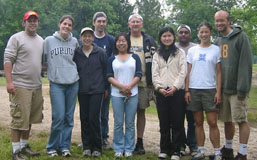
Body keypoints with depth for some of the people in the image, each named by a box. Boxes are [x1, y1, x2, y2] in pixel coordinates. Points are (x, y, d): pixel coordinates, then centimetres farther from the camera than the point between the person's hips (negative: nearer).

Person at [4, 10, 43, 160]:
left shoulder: (41, 40, 16)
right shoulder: (16, 38, -4)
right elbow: (8, 60, -10)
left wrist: (41, 80, 17)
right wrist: (9, 81, -18)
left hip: (37, 86, 7)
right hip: (20, 86, -6)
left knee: (30, 119, 14)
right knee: (19, 119, -3)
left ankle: (24, 145, 27)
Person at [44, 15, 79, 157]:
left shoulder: (74, 42, 7)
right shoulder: (49, 40, 0)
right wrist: (52, 67, 2)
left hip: (73, 83, 3)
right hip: (56, 84, -3)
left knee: (69, 117, 5)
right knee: (58, 117, -8)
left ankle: (65, 146, 18)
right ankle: (52, 147, 10)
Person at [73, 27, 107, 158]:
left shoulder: (100, 52, -1)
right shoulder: (76, 53, 4)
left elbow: (106, 70, 3)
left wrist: (105, 88, 2)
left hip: (97, 90, -3)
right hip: (82, 91, 3)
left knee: (94, 118, -6)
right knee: (84, 119, 7)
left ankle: (97, 147, 8)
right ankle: (86, 146, 18)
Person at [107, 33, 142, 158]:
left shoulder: (135, 57, 9)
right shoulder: (112, 59, 10)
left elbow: (138, 75, 1)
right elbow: (109, 77, 1)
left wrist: (129, 87, -13)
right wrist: (122, 86, -14)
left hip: (132, 94, 0)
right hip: (117, 94, 0)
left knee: (130, 123, 4)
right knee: (118, 123, 2)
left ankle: (129, 149, 13)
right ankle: (118, 149, 13)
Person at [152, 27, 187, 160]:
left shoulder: (180, 53, 8)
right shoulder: (157, 55, 16)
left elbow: (183, 72, -1)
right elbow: (154, 74, 8)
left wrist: (175, 87, -13)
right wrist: (159, 88, -8)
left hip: (177, 91, -2)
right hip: (161, 92, 2)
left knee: (177, 122, -1)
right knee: (164, 122, 5)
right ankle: (164, 149, 16)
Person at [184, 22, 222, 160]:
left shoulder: (216, 50, 4)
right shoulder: (192, 50, 11)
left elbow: (219, 73, 2)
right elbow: (188, 72, 10)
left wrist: (218, 92, -6)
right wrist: (187, 90, 2)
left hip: (210, 90, -2)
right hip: (194, 90, 3)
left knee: (212, 123, -5)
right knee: (198, 123, 7)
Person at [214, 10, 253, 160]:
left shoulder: (241, 37, -6)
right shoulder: (219, 41, 15)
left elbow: (246, 63, -13)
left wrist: (242, 88, -19)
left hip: (237, 89, -7)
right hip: (223, 88, 7)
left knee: (242, 120, -2)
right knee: (227, 120, 14)